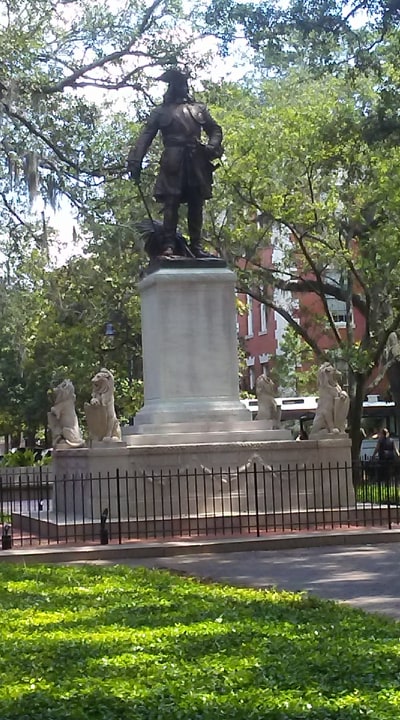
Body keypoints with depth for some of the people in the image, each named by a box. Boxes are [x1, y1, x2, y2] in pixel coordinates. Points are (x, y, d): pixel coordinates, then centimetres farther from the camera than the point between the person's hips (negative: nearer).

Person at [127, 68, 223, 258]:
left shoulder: (199, 109, 22)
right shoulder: (161, 111, 16)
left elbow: (215, 130, 21)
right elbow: (146, 136, 8)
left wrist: (212, 147, -2)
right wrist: (135, 160, -6)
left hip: (197, 162, 2)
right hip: (173, 162, -2)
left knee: (196, 205, 2)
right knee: (171, 203, -10)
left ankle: (196, 246, 5)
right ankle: (168, 245, -14)